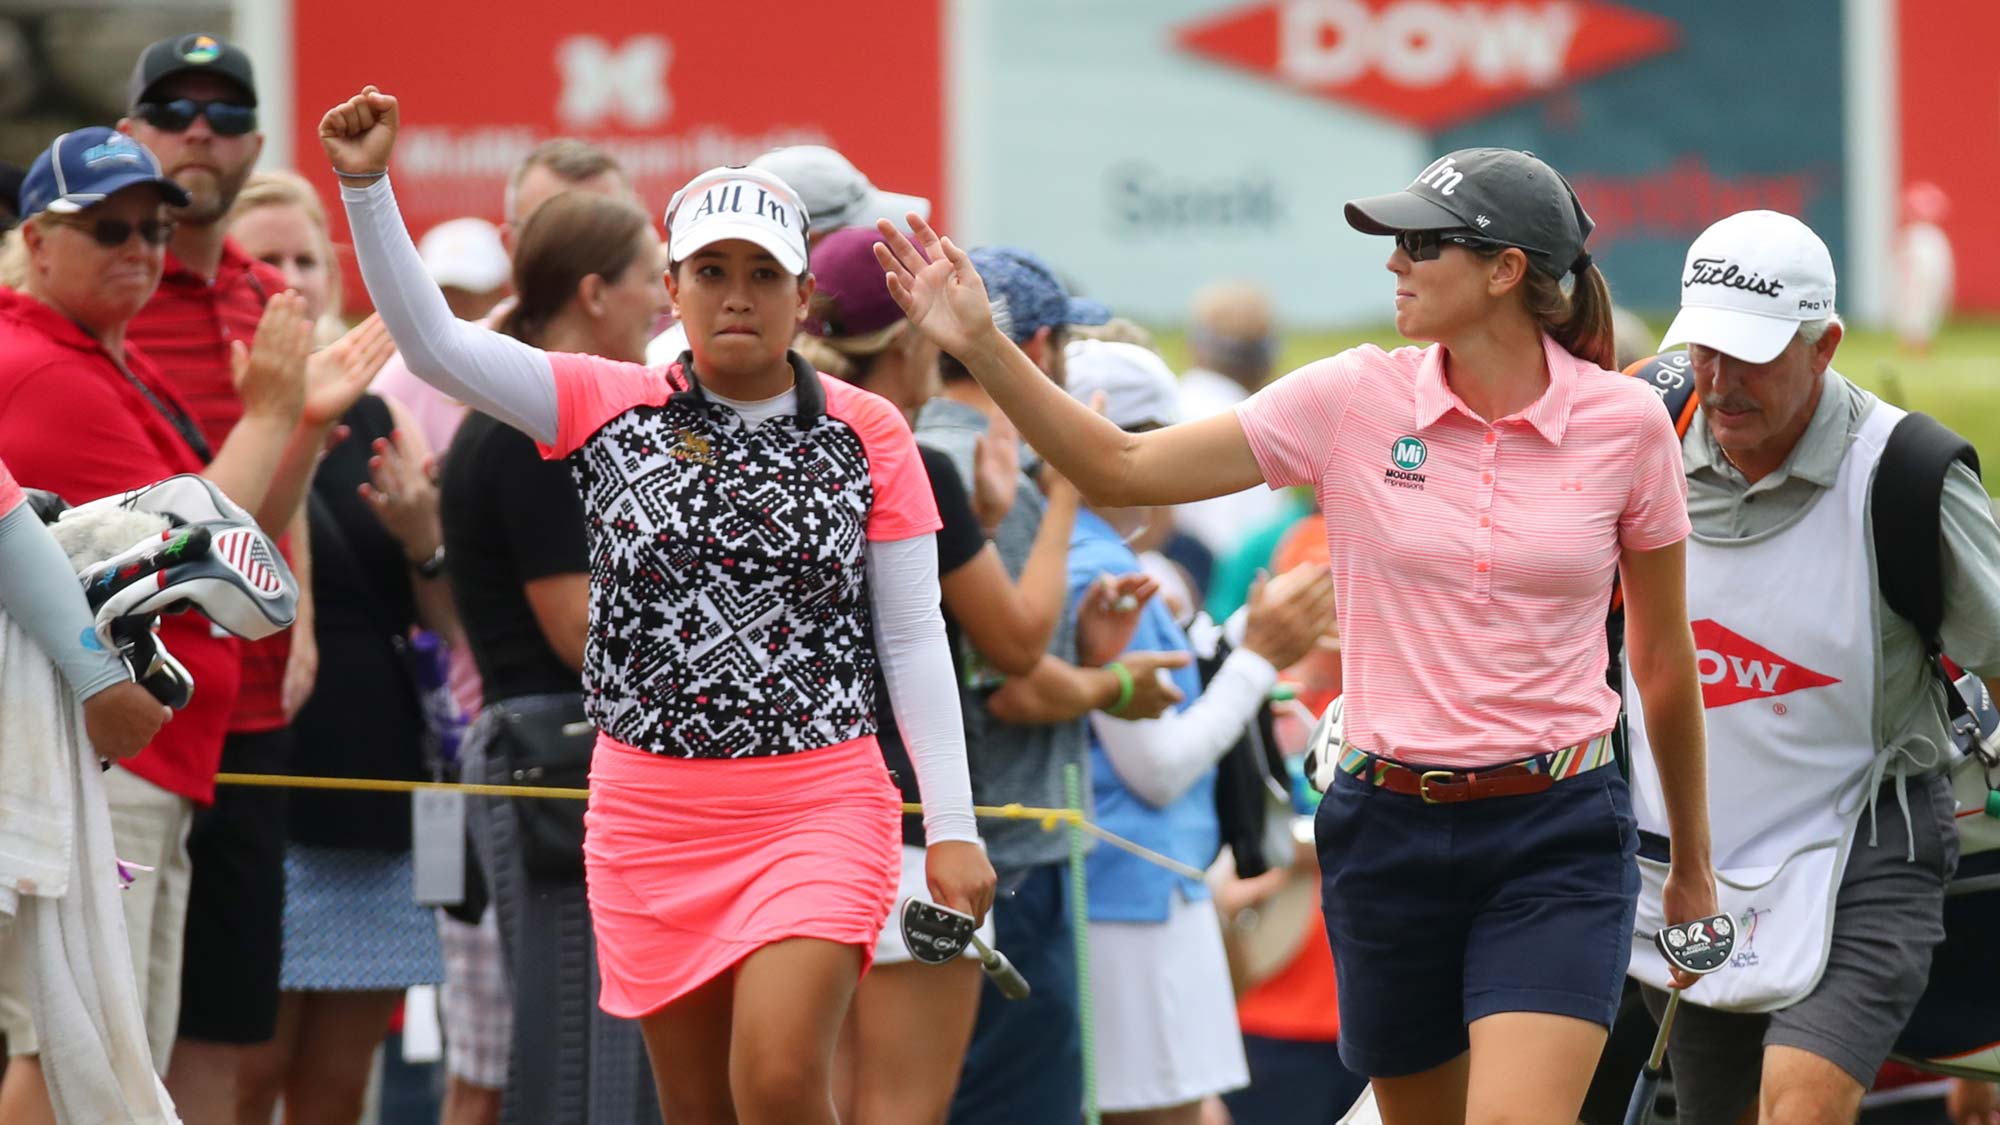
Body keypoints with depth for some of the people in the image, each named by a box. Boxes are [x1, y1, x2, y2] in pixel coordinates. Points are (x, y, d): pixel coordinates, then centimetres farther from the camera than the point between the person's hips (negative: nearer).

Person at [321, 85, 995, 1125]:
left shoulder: (866, 434, 1)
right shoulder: (608, 409, 4)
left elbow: (915, 639, 3)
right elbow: (433, 343, -3)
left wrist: (952, 827, -1)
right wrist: (367, 187, -16)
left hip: (818, 805, -2)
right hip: (649, 807, 2)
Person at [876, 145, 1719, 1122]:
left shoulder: (1624, 421, -3)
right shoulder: (1354, 400, -1)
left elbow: (1665, 656, 8)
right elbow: (1121, 470, 2)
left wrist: (1692, 858, 16)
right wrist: (980, 345, -9)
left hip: (1555, 834, -3)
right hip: (1388, 829, 3)